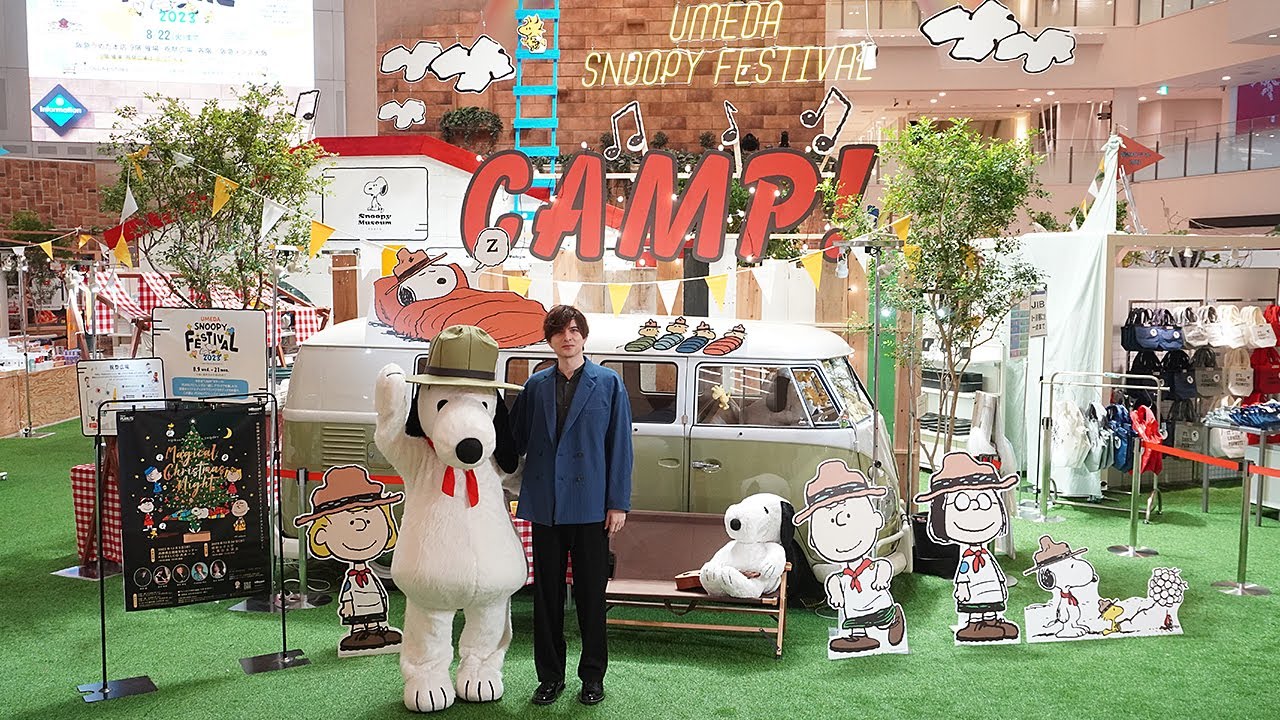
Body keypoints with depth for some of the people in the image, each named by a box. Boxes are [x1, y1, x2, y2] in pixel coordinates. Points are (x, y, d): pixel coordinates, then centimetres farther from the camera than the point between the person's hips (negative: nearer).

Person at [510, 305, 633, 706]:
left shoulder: (608, 384, 0)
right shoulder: (536, 386, 8)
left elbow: (620, 446, -2)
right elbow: (516, 439, 13)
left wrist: (618, 503, -5)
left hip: (590, 506, -3)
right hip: (546, 506, 3)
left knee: (590, 592, 6)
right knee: (547, 592, 9)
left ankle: (592, 676, 19)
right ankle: (550, 676, 22)